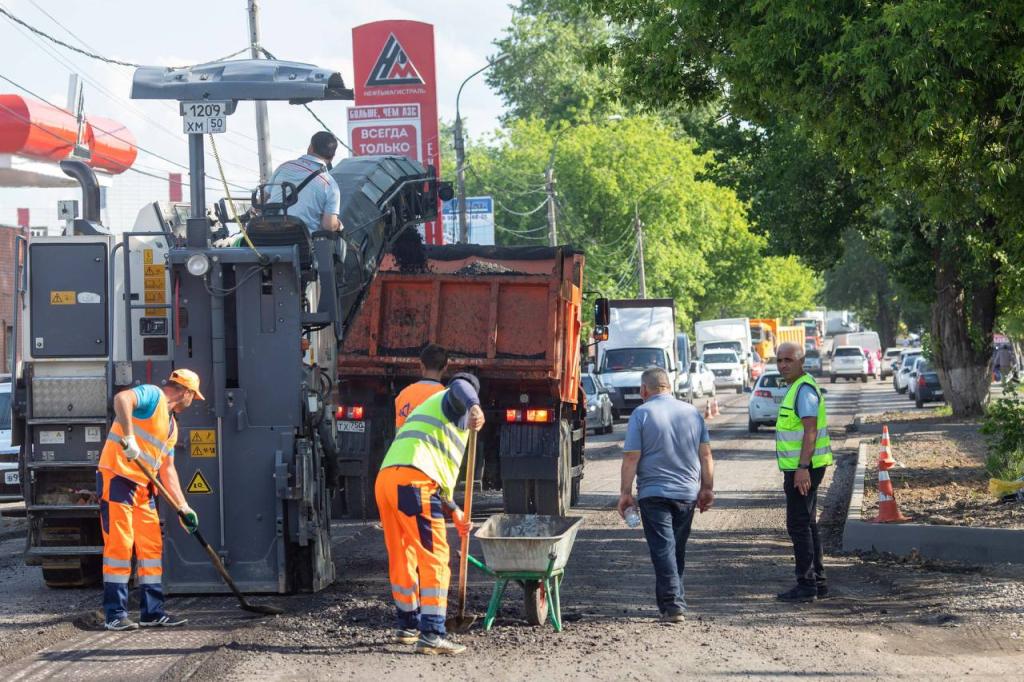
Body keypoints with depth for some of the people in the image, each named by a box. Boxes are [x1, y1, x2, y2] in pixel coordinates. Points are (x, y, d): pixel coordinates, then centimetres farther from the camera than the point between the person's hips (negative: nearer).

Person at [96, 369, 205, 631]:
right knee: (119, 545, -9)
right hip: (117, 479, -9)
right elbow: (121, 398, -27)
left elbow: (167, 469, 21)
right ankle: (115, 614, -7)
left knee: (151, 547, 8)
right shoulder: (152, 395, -6)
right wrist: (128, 437, -34)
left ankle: (153, 612, 14)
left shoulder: (171, 425, 20)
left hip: (143, 488, 9)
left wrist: (183, 507, 15)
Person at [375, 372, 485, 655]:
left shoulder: (428, 408, 39)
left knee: (401, 558, 22)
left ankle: (407, 626, 36)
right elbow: (460, 387, -15)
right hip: (413, 482, -9)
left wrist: (454, 512, 45)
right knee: (434, 559, -6)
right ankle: (431, 635, -11)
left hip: (385, 480, 9)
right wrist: (475, 408, -31)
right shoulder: (451, 400, 14)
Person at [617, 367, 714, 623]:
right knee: (678, 549, 16)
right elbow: (705, 455, 9)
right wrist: (707, 488, 15)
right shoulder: (692, 412, 8)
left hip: (654, 493, -4)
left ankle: (672, 604, -16)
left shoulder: (641, 414, -5)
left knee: (663, 549, -5)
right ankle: (675, 601, 24)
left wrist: (626, 492, -4)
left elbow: (631, 457, -9)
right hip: (687, 493, 4)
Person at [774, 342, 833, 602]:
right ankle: (817, 582, 19)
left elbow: (810, 430, -23)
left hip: (803, 468, -11)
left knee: (799, 525, -8)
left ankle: (806, 585, -7)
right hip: (799, 467, 11)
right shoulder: (796, 388, 17)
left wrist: (802, 468, -28)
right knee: (807, 524, 14)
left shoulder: (804, 389, -15)